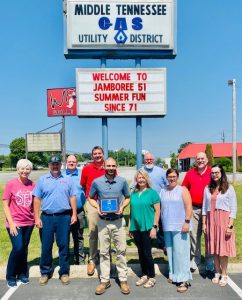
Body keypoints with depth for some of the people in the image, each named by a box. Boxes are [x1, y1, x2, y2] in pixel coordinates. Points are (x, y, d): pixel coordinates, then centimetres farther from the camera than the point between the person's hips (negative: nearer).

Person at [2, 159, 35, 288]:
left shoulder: (32, 185, -1)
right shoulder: (11, 184, -9)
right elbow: (5, 205, -6)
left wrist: (36, 217, 3)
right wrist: (11, 222, -11)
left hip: (29, 223, 3)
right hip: (15, 223, -3)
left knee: (24, 249, 12)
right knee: (18, 248, -8)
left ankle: (22, 274, 30)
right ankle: (10, 276, 14)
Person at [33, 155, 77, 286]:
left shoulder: (67, 179, 6)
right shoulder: (42, 180, 4)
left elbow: (72, 197, 6)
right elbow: (37, 199, 3)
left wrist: (74, 214, 0)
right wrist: (37, 217, -3)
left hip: (64, 217, 0)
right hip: (46, 217, 0)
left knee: (64, 245, 7)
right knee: (46, 246, 7)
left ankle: (64, 272, 20)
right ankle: (45, 272, 23)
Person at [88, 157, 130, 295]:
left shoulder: (122, 181, -2)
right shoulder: (96, 182, -3)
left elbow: (127, 198, 9)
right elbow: (90, 198, 9)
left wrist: (122, 207, -10)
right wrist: (97, 207, -9)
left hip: (118, 221, 0)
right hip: (103, 221, 0)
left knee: (121, 251, 6)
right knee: (104, 252, 8)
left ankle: (123, 280, 19)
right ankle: (105, 280, 21)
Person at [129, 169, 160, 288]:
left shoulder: (152, 192, -5)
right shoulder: (133, 194, 7)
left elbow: (157, 211, -6)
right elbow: (132, 211, 12)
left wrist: (154, 227, -12)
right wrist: (130, 227, 11)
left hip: (147, 227, -4)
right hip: (136, 227, 4)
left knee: (147, 252, 0)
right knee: (140, 252, 13)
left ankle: (152, 277, 18)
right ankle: (144, 275, 28)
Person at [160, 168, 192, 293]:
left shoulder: (182, 190, -4)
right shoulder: (163, 191, 11)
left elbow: (189, 207, -10)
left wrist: (187, 222, -17)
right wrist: (161, 224, 14)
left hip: (180, 227, -5)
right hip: (167, 227, 5)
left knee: (181, 252, -5)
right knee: (170, 252, 12)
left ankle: (184, 280, -1)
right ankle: (174, 275, 24)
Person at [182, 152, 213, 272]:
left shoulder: (212, 172, -1)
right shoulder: (190, 173, 7)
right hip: (194, 209, 2)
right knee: (194, 235, 8)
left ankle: (210, 262, 18)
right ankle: (195, 258, 21)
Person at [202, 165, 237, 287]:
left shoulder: (229, 188, -3)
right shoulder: (208, 188, 7)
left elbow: (233, 208, -4)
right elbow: (204, 207, 9)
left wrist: (230, 225, -10)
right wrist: (204, 223, 5)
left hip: (223, 220, -3)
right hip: (211, 221, 3)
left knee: (223, 248, 2)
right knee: (214, 248, 9)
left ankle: (224, 275, 16)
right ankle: (217, 273, 23)